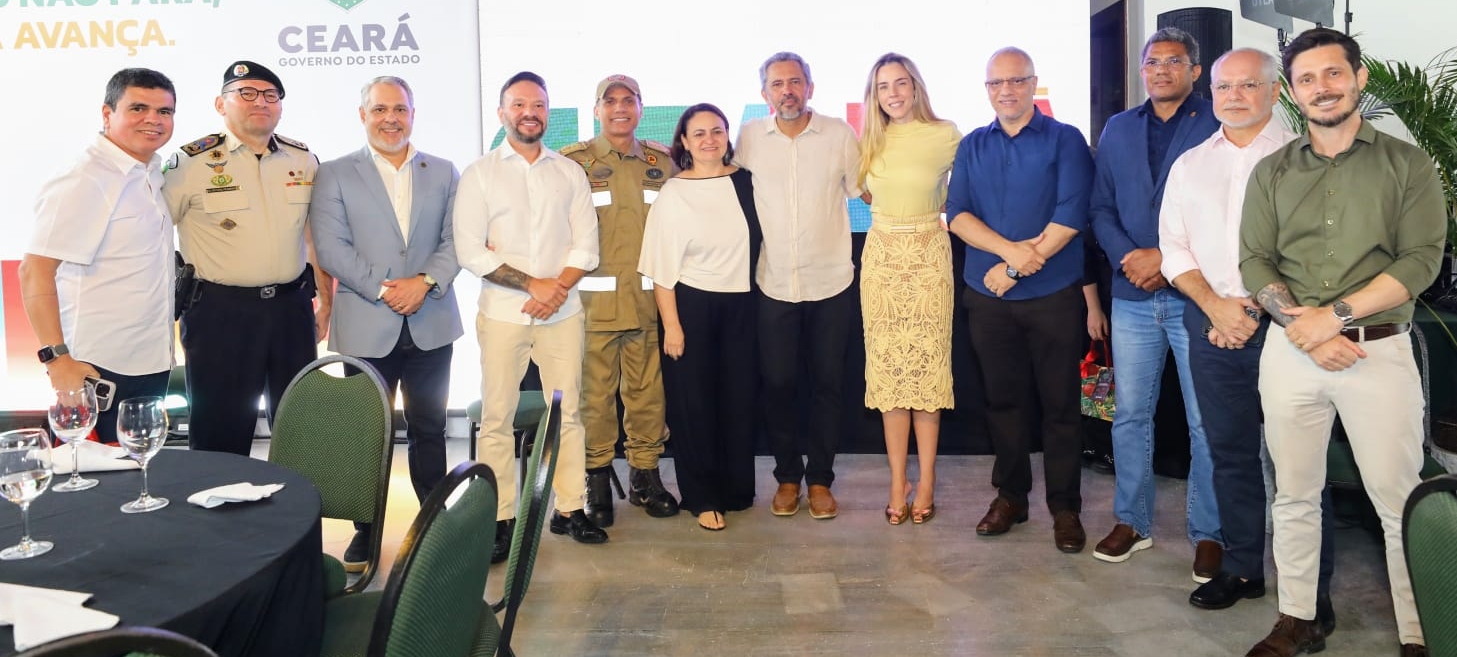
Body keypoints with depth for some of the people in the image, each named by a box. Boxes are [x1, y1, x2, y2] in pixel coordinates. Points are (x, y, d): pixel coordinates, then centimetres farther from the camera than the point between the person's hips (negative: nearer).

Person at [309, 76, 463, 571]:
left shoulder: (443, 173, 10)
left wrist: (425, 281, -14)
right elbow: (331, 247, -6)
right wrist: (382, 289, -15)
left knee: (428, 428, 11)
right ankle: (366, 529, 20)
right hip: (365, 328, -1)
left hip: (430, 325, 2)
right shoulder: (334, 175, 4)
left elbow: (455, 240, 3)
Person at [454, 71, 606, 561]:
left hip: (563, 313, 2)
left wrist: (557, 290, -11)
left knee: (567, 412, 5)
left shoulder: (570, 173, 10)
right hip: (502, 314, -2)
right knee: (497, 418, 1)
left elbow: (586, 246, 5)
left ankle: (569, 510, 16)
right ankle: (500, 519, 10)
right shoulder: (479, 174, 3)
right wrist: (533, 284, -11)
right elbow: (469, 251, -6)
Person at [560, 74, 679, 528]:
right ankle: (597, 480, 15)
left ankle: (645, 474, 20)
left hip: (649, 298, 3)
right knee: (595, 391, 2)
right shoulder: (574, 161, 3)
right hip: (595, 298, -2)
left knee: (647, 390, 6)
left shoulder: (661, 161, 12)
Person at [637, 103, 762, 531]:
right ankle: (702, 497, 16)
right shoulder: (673, 194, -6)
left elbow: (757, 240, 14)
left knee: (739, 398, 9)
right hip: (691, 305, -3)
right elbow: (662, 267, -8)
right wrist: (671, 325, -12)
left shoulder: (745, 182, 4)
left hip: (739, 305, 4)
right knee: (694, 402, 4)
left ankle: (737, 489, 25)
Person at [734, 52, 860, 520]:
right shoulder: (750, 137, 2)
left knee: (827, 384, 7)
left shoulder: (840, 134, 0)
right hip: (774, 284, 1)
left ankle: (820, 478, 20)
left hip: (831, 283, 0)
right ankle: (787, 476, 22)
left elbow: (863, 192, 8)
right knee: (778, 383, 5)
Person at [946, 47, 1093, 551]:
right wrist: (1010, 249, -17)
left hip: (1055, 296, -3)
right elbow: (957, 213, 0)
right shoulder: (972, 146, 10)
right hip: (988, 297, 3)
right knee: (1003, 400, 11)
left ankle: (1065, 507, 14)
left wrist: (1014, 269, -13)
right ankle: (1010, 496, 25)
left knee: (1060, 404, 3)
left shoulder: (1065, 140, -1)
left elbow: (1070, 217, -11)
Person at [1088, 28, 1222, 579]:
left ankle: (1208, 533, 16)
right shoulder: (1118, 129, 13)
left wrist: (1167, 258, -13)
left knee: (1206, 422, 3)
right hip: (1133, 296, 4)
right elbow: (1102, 207, 9)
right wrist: (1127, 257, -7)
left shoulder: (1218, 126, -1)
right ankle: (1132, 522, 24)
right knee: (1130, 415, 11)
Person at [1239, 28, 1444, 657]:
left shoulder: (1407, 164, 3)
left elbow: (1420, 260, -6)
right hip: (1290, 351, 2)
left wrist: (1334, 314, -15)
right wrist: (1305, 330, -12)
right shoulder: (1271, 172, 9)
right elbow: (1254, 263, 2)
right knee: (1294, 496, 9)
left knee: (1400, 503, 0)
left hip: (1380, 351, -2)